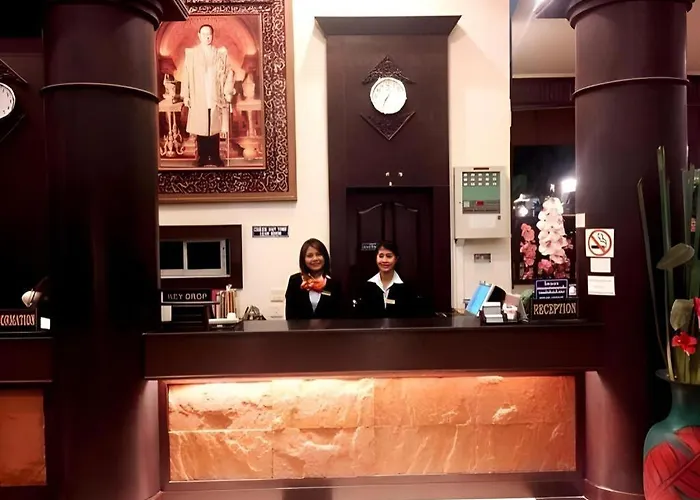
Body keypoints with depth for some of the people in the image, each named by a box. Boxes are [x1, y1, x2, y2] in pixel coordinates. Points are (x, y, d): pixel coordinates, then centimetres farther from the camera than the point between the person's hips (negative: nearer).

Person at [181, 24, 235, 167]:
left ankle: (215, 157, 13)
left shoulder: (221, 52, 8)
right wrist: (185, 95, -2)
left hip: (216, 98, 1)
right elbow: (186, 75, 3)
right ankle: (202, 157, 10)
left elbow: (229, 73, 7)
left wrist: (228, 92, -1)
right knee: (200, 129, 1)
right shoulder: (191, 53, 4)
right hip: (198, 99, -1)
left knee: (215, 128, 4)